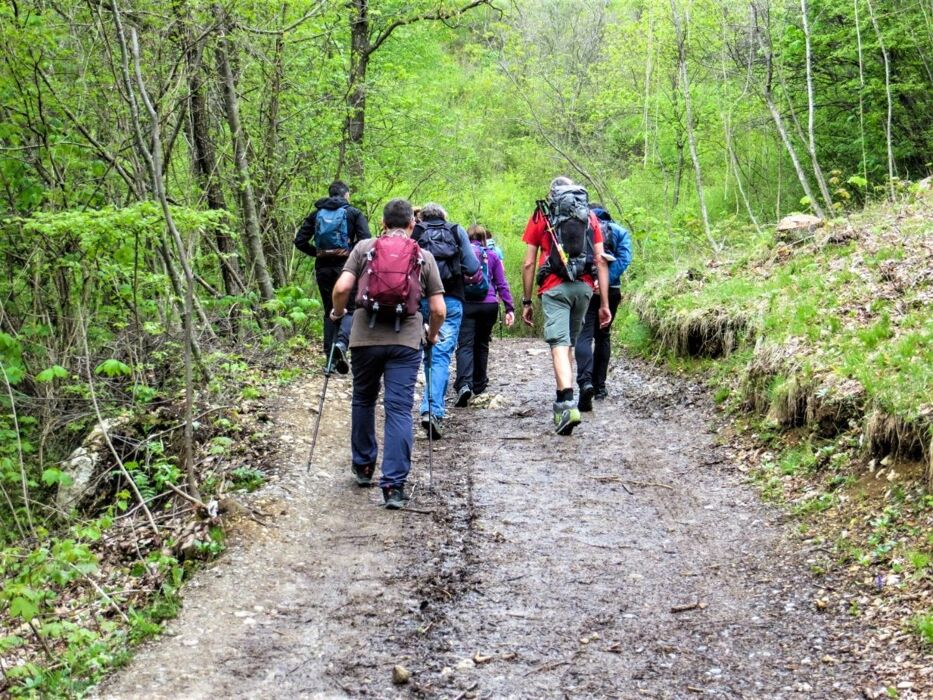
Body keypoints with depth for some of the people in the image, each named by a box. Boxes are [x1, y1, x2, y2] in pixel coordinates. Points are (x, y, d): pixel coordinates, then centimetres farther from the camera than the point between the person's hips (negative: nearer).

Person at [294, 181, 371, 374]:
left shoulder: (316, 214, 10)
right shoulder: (354, 213, 0)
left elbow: (300, 241, 6)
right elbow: (365, 240, -12)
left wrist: (317, 253, 13)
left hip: (323, 268, 4)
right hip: (346, 266, -4)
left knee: (330, 311, 13)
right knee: (351, 308, 2)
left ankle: (330, 357, 11)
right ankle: (341, 342, -26)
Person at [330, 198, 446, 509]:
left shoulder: (364, 248, 6)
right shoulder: (424, 256, 8)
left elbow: (342, 288, -6)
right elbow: (438, 309, 4)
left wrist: (337, 313, 14)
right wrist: (432, 334, 22)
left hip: (365, 338, 1)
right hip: (406, 341, -1)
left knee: (363, 401, 20)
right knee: (399, 410, -2)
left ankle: (363, 467, 33)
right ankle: (394, 485, -8)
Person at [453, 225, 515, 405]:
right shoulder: (492, 256, 9)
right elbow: (502, 284, 7)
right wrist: (510, 308, 8)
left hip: (465, 305, -2)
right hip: (489, 305, 2)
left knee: (465, 345, -8)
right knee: (481, 345, 17)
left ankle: (464, 384, -29)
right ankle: (479, 385, 26)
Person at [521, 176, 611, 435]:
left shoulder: (541, 216, 9)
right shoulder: (589, 216, 14)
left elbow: (528, 263, 5)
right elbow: (600, 261, 8)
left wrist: (526, 302, 11)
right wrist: (605, 303, 9)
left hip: (555, 288, -3)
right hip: (584, 287, 3)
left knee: (560, 345, -11)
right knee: (569, 343, 18)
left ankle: (568, 405, -27)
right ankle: (563, 400, 26)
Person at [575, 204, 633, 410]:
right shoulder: (620, 232, 12)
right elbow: (624, 259, -6)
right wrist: (606, 281, -11)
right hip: (610, 290, 2)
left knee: (584, 336, -9)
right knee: (603, 337, 16)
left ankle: (586, 382, -32)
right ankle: (599, 386, 19)